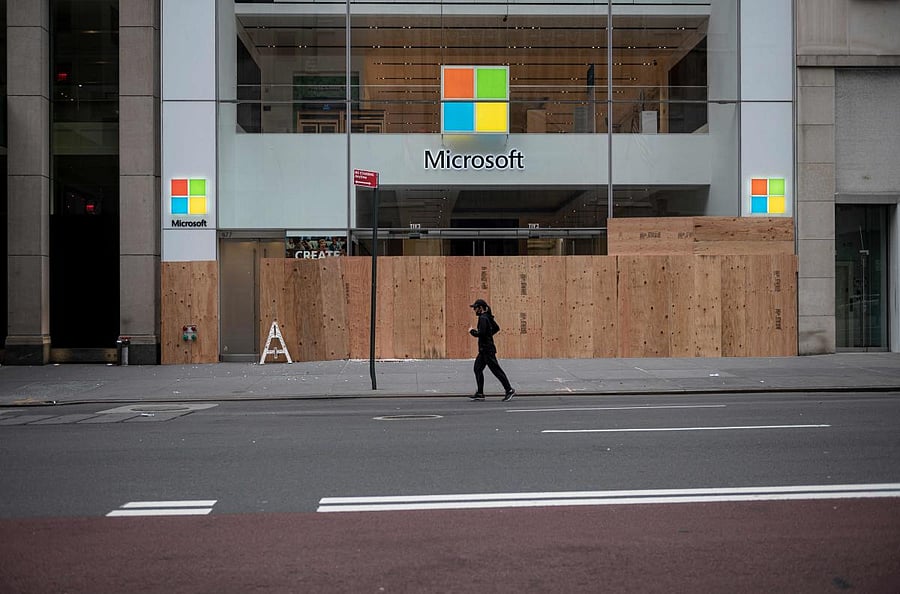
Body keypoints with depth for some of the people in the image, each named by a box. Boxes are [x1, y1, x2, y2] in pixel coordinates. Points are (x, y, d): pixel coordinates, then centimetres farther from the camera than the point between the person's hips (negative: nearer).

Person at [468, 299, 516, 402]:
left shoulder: (483, 318, -17)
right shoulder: (488, 317, 13)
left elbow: (480, 333, -26)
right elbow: (496, 328, 25)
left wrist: (472, 331, -9)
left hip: (487, 349, -10)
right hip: (484, 350, 10)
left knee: (496, 370, -6)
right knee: (477, 369, 11)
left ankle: (509, 390, -2)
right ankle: (480, 393, 13)